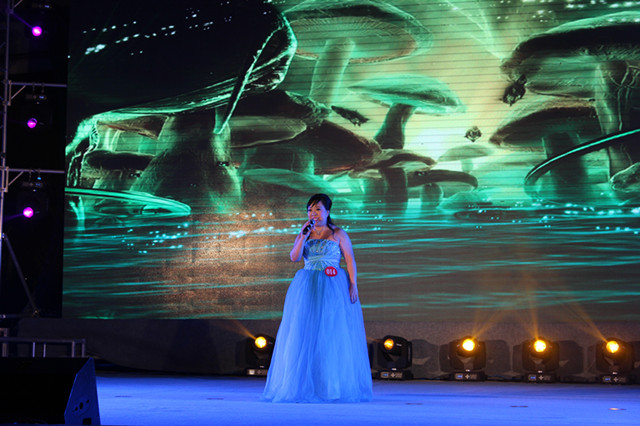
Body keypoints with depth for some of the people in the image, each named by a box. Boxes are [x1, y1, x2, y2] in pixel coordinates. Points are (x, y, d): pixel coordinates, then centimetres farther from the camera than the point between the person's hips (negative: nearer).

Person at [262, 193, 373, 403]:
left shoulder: (338, 234, 4)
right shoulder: (304, 234, 13)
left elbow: (350, 260, 0)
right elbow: (294, 257, 1)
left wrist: (353, 285, -10)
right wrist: (303, 236, -9)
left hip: (333, 287, -3)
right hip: (308, 288, 3)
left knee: (335, 336, -4)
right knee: (305, 335, -2)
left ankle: (337, 385, 2)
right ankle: (305, 384, 2)